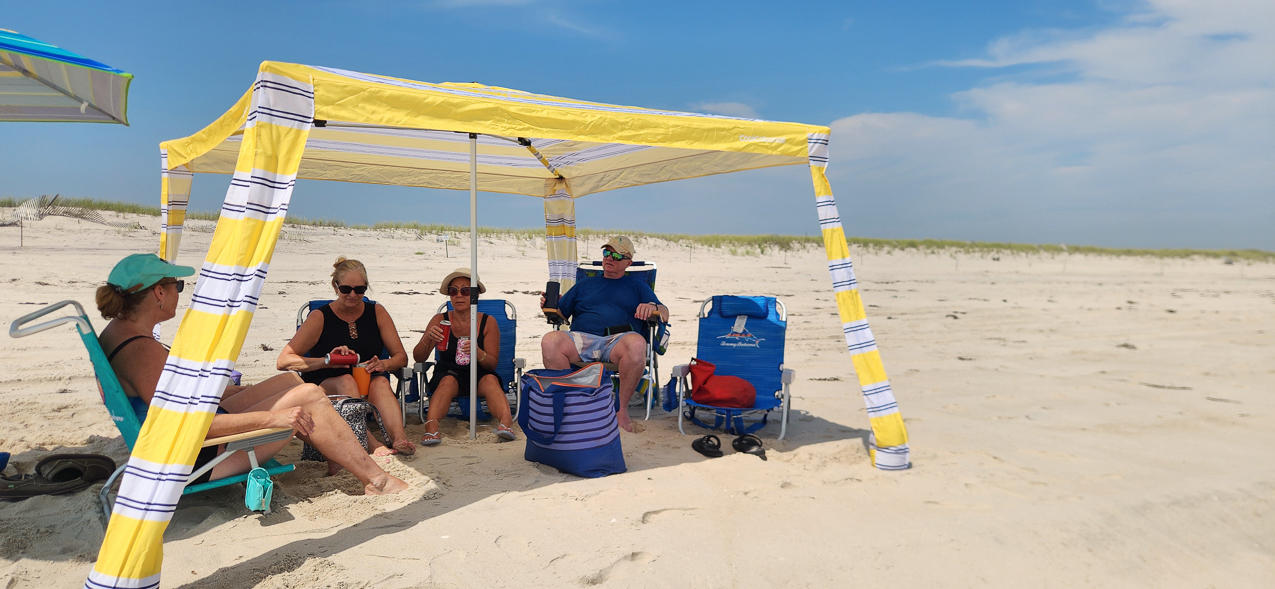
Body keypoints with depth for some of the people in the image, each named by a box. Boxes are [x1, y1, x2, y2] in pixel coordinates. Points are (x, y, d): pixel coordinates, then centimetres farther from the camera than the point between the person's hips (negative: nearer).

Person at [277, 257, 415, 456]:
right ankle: (371, 442, -51)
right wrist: (327, 361, -23)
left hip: (369, 384, 2)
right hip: (324, 386, -2)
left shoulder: (377, 313, 7)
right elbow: (283, 361, -9)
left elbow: (401, 357, 6)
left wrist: (384, 365, -18)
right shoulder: (320, 318, -2)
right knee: (346, 380, -34)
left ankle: (399, 438, -52)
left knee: (381, 382, -31)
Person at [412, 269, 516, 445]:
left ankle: (506, 420, -52)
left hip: (480, 376, 0)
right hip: (447, 375, 0)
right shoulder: (440, 320, 1)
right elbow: (418, 358, -5)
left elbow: (493, 363, -4)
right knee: (448, 381, -32)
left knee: (490, 379, -31)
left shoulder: (488, 322, 0)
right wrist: (427, 339, -26)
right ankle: (431, 425, -52)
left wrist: (478, 353, -26)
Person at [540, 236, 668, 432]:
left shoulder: (638, 286, 26)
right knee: (550, 341, -31)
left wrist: (652, 307, -8)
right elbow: (560, 312, 25)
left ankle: (621, 408, -24)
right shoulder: (584, 285, 31)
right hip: (581, 338, 2)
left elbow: (664, 314, 15)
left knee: (637, 343, -39)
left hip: (618, 340, -1)